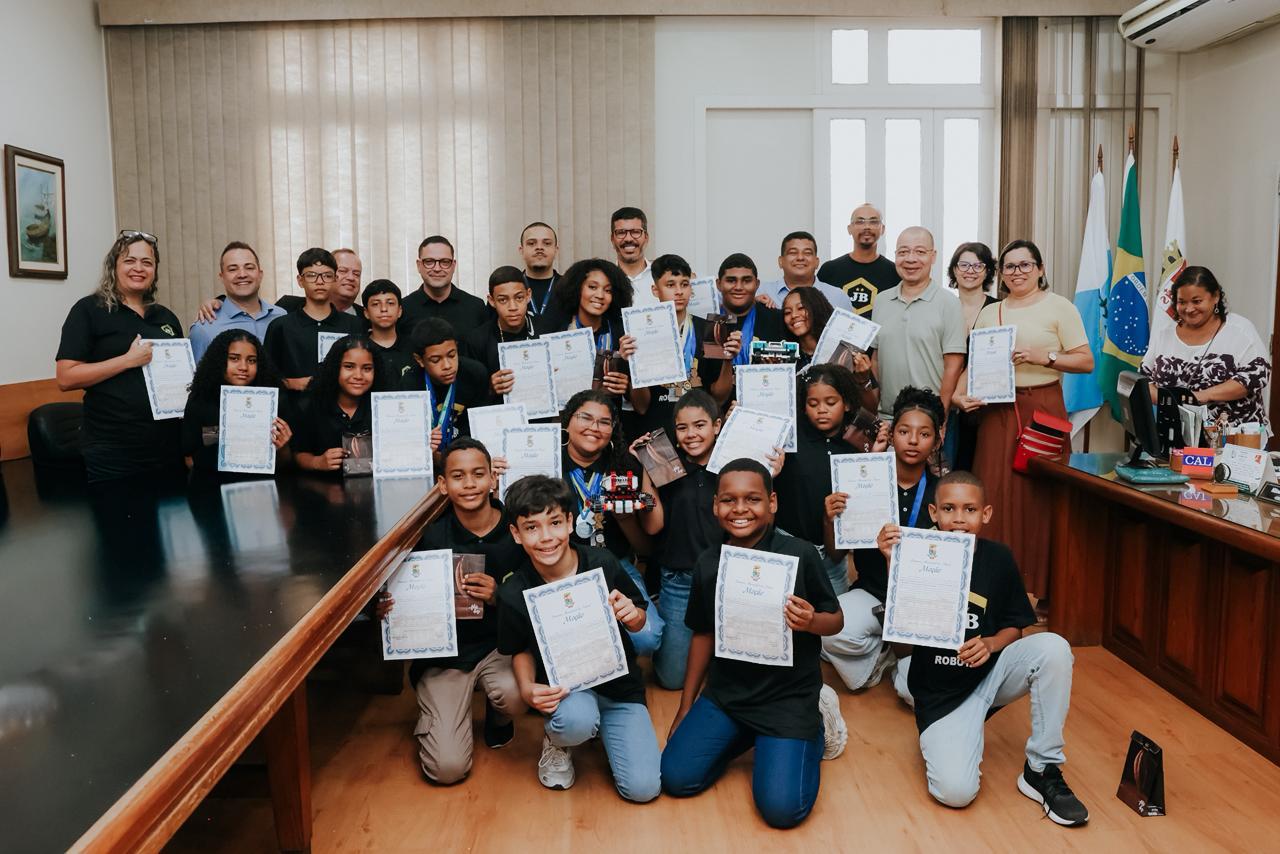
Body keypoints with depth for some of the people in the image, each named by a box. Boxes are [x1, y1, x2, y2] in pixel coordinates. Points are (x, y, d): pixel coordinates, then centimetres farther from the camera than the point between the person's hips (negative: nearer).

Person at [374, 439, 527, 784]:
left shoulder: (516, 532, -9)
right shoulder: (430, 536, -10)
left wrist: (498, 597, -22)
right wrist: (385, 609, -20)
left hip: (498, 645, 1)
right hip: (443, 653, -1)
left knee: (513, 694, -33)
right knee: (447, 768, -13)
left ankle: (498, 718, 7)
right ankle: (431, 716, 24)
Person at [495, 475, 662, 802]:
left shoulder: (601, 564, -14)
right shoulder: (514, 594, -14)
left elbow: (638, 623, 2)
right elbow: (521, 650, 4)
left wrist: (632, 616, -22)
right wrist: (527, 689, -16)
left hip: (618, 683, 2)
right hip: (563, 686, -1)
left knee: (643, 788, -12)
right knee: (576, 721, -38)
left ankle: (602, 726, 18)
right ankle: (556, 739, 1)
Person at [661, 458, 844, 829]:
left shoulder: (799, 555, -15)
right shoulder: (708, 563, -2)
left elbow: (836, 620, -3)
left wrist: (811, 622, -28)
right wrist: (685, 708, 14)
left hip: (789, 696, -4)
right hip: (725, 692, 4)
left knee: (781, 808, -15)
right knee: (676, 778, -7)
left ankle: (811, 732, 16)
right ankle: (744, 735, 20)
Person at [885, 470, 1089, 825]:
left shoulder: (997, 557, -3)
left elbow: (1014, 626, 4)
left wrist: (990, 644, -18)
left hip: (991, 670, 3)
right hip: (940, 691, -2)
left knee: (1053, 648, -27)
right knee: (955, 792, -21)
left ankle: (1042, 770, -10)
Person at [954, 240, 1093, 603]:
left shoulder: (1059, 307, 3)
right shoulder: (989, 313, 15)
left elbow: (1086, 362, -2)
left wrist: (1044, 358, -15)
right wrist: (961, 395, -3)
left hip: (1043, 409, -3)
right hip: (997, 411, 4)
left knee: (1038, 495, -4)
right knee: (995, 495, -1)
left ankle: (1038, 587, 6)